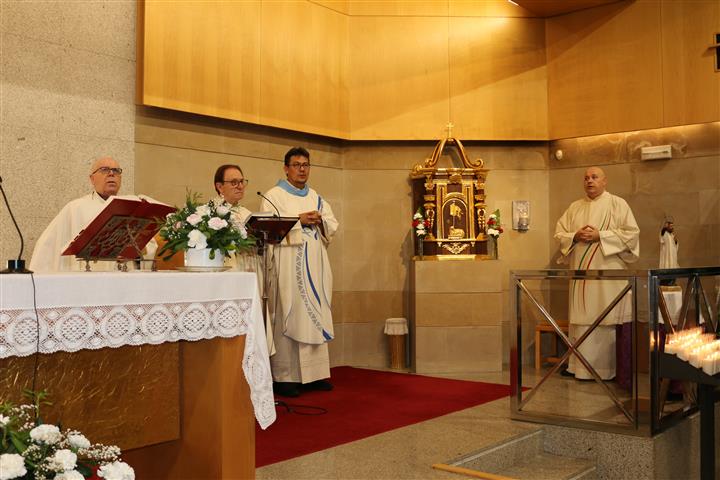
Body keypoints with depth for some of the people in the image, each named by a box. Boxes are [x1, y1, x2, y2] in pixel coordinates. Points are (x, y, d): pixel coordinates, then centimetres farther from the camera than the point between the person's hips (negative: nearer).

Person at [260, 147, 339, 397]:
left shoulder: (317, 198, 19)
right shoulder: (274, 196, 1)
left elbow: (333, 226, 13)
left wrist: (319, 220, -7)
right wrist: (299, 220, -16)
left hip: (315, 266, 6)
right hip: (288, 266, -6)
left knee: (315, 317, 6)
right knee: (287, 318, -7)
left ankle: (313, 373, 13)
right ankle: (284, 377, -2)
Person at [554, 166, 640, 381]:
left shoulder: (618, 204, 2)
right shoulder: (575, 207, 15)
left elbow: (632, 233, -6)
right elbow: (559, 232, 13)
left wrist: (599, 236, -13)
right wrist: (576, 236, -7)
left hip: (608, 272, -4)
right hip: (581, 271, 4)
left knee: (607, 319, -4)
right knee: (580, 317, 5)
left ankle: (608, 367, 3)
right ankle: (580, 365, 12)